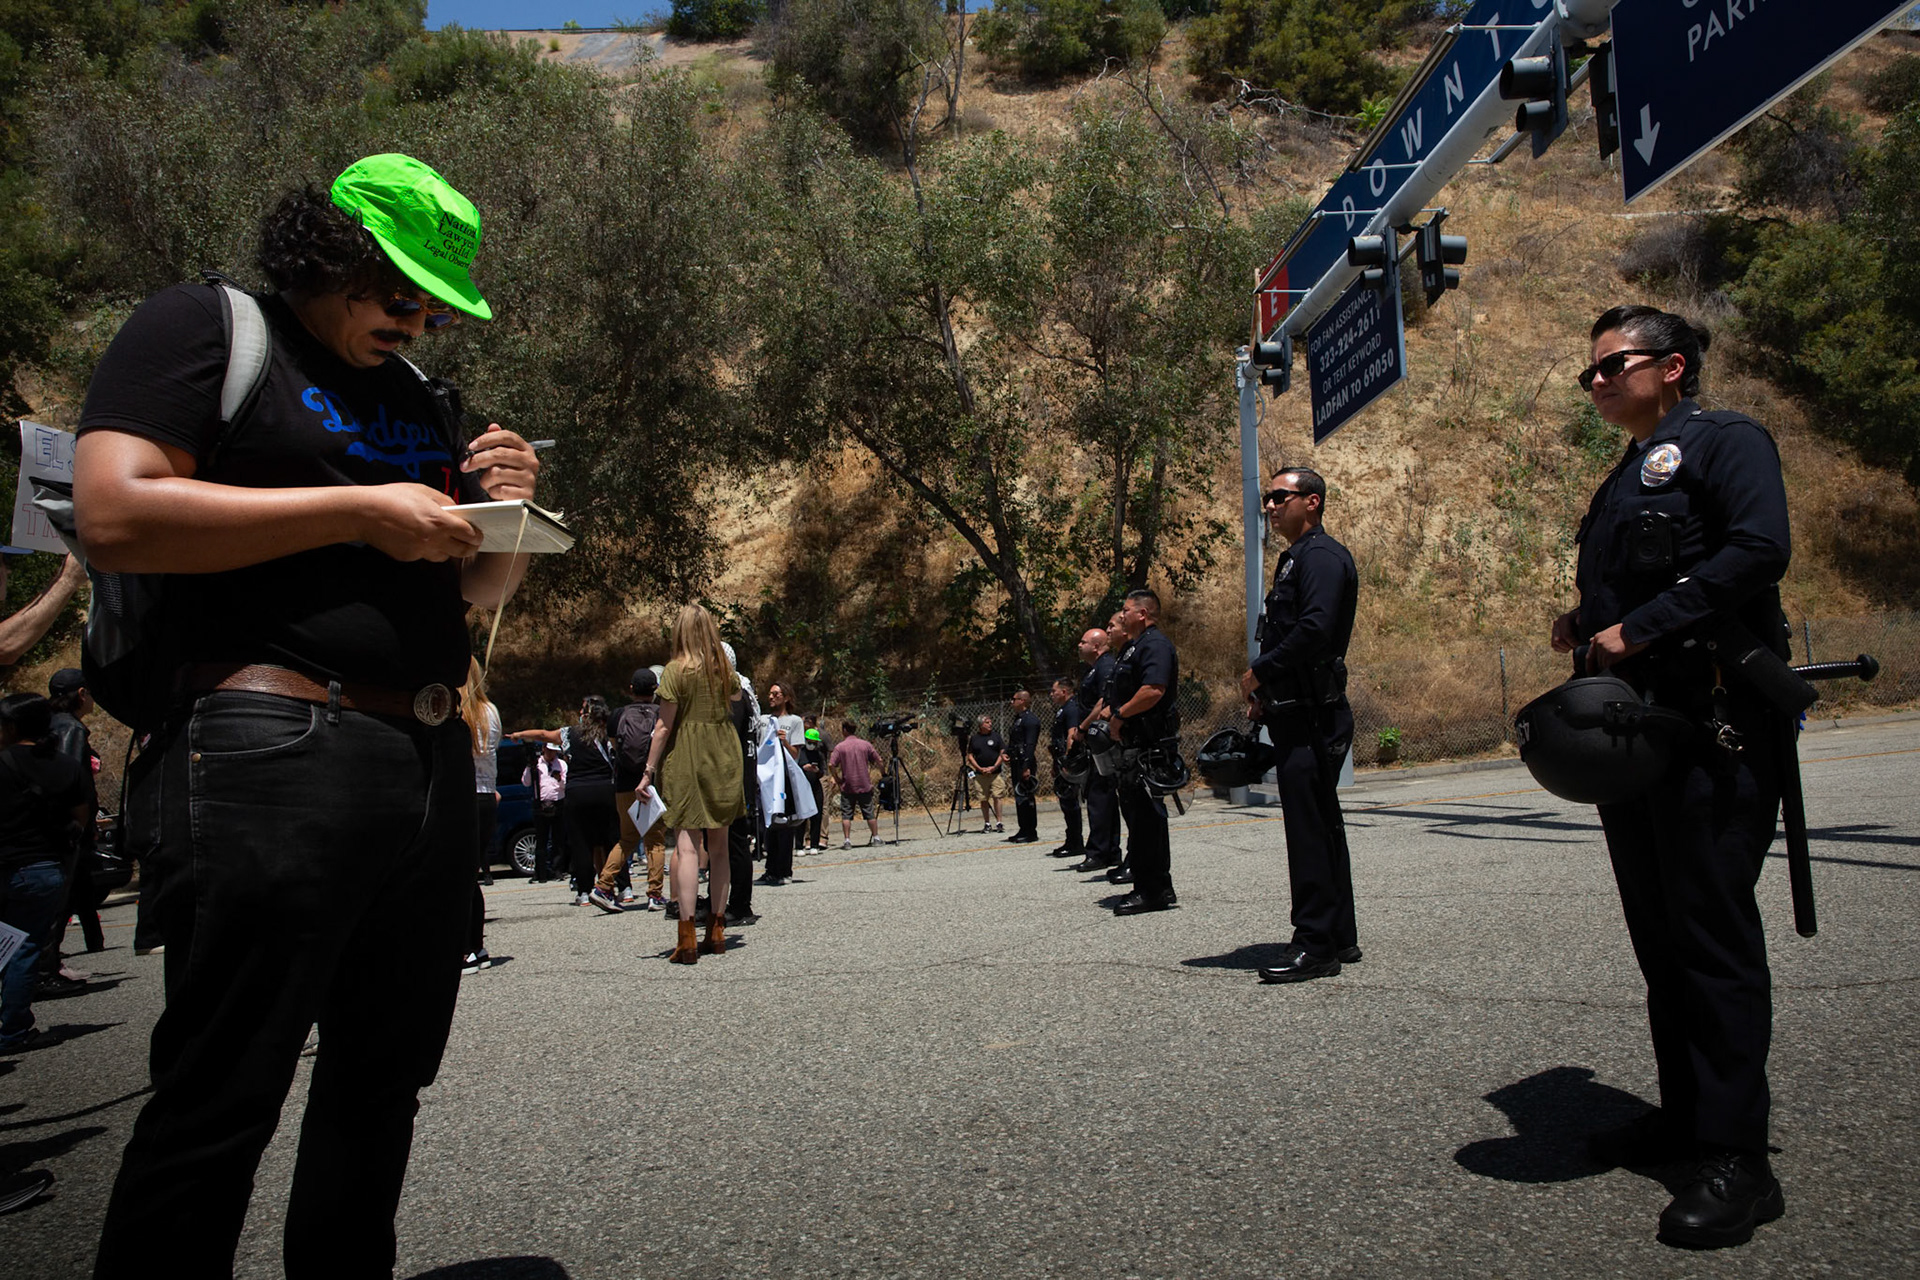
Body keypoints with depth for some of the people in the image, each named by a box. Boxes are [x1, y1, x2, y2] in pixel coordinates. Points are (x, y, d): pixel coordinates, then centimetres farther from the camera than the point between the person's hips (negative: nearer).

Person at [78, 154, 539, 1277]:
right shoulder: (207, 325, 3)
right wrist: (360, 511, -14)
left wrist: (504, 506, 4)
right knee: (219, 1105, 0)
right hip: (277, 753, -7)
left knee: (385, 1077, 15)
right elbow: (115, 514, -12)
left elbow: (484, 591, 25)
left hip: (433, 765, 8)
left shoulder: (419, 398, 22)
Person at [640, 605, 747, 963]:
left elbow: (664, 726, -10)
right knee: (718, 846, 11)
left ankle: (686, 938, -12)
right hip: (723, 757, 5)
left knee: (688, 846, -7)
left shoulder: (676, 670, -9)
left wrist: (649, 770, -5)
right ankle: (716, 931, 19)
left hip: (686, 760, -5)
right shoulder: (725, 667, 6)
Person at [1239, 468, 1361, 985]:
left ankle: (1316, 943, -4)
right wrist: (1265, 694, 11)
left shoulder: (1322, 554, -10)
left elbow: (1315, 628, -24)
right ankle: (1339, 937, 22)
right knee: (1320, 824, 14)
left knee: (1310, 826, -9)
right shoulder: (1295, 559, 21)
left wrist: (1259, 672, -15)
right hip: (1297, 715, 11)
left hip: (1313, 715, -11)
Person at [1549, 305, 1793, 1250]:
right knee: (1658, 929, 13)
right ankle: (1685, 1111, 25)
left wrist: (1640, 628, -20)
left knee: (1712, 928, -8)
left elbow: (1759, 547, -18)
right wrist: (1584, 626, 7)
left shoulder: (1725, 441, -2)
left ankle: (1737, 1158, -1)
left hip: (1713, 723, -9)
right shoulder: (1624, 481, 23)